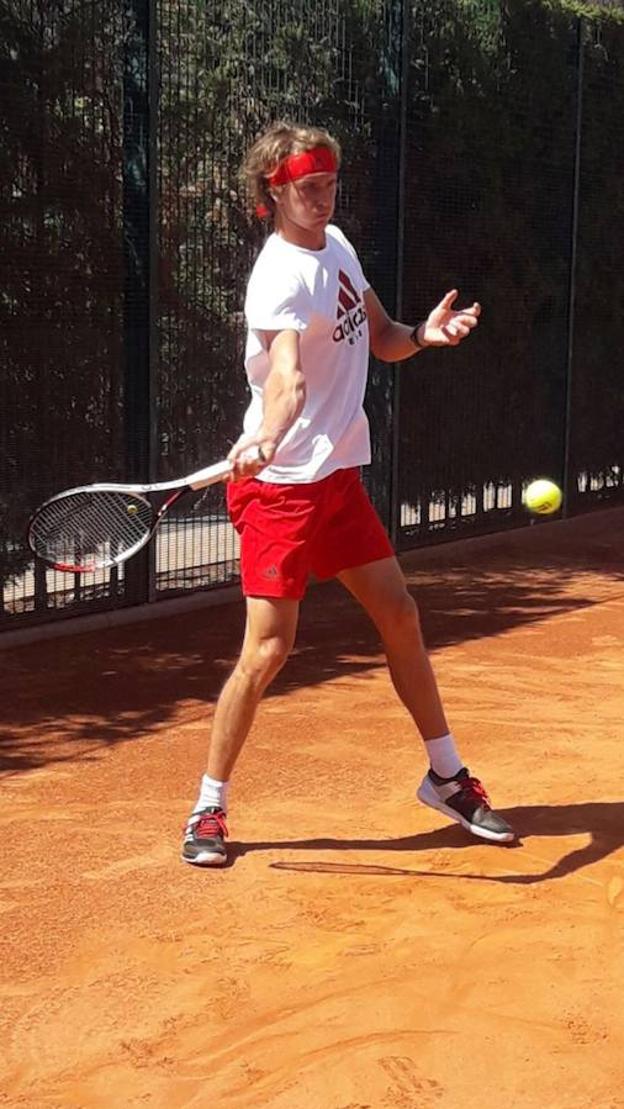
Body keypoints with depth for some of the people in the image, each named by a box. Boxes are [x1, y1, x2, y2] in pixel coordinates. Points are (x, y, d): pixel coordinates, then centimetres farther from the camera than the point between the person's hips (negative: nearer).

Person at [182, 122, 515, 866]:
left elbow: (380, 341, 17)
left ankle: (446, 777, 29)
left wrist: (424, 334, -4)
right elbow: (286, 377, -37)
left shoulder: (337, 245, 8)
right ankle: (208, 811, 6)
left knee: (400, 616, 13)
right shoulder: (282, 275, -19)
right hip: (282, 483, -8)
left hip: (339, 476, 8)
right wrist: (268, 438, -57)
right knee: (268, 648, -11)